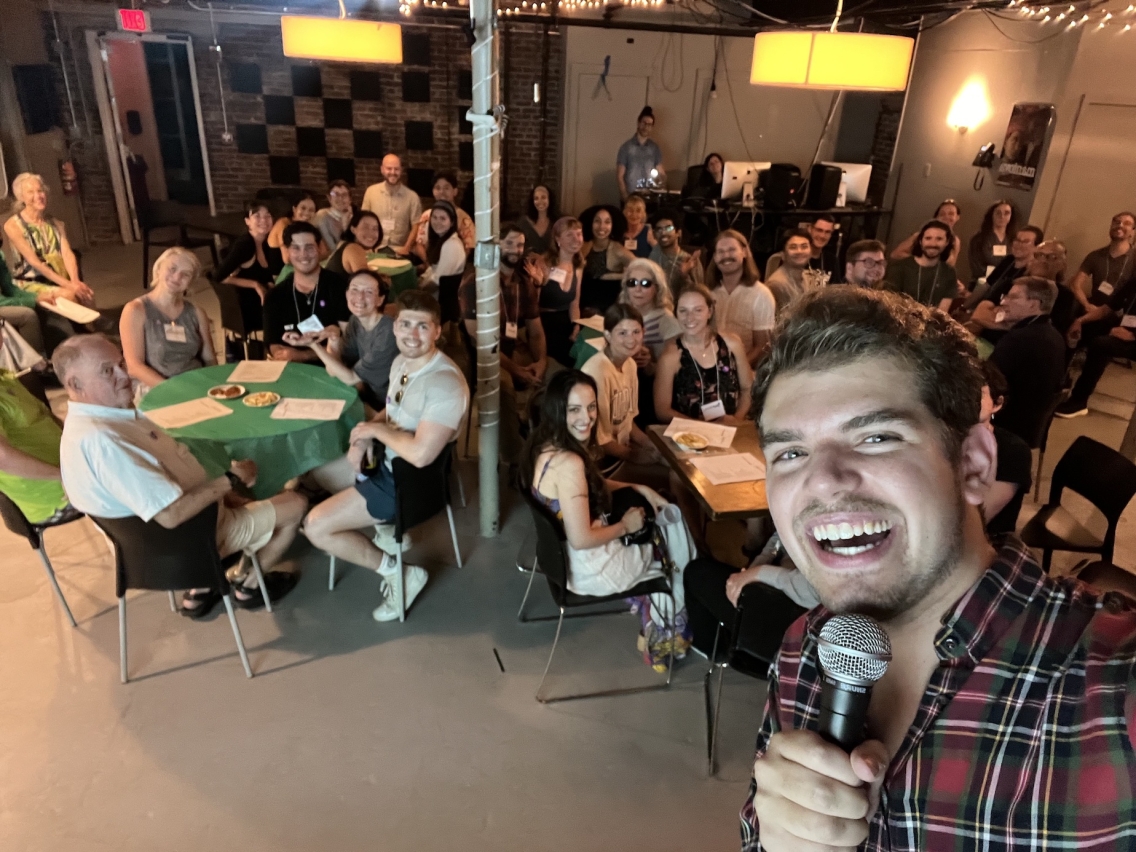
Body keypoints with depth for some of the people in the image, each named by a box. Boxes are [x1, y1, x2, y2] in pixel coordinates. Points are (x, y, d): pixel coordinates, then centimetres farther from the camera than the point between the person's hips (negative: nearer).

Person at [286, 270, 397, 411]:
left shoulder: (388, 333, -24)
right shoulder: (356, 321, 0)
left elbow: (350, 378, -18)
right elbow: (333, 371, -2)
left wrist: (313, 345, -21)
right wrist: (333, 341, -18)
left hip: (388, 408, -7)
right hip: (369, 398, 7)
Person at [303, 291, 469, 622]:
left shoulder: (445, 383, -30)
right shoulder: (402, 362, 0)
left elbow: (421, 454, -37)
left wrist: (376, 429, -20)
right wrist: (365, 435, -5)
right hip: (387, 461, 10)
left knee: (316, 528, -11)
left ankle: (400, 572, 3)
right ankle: (382, 531, 22)